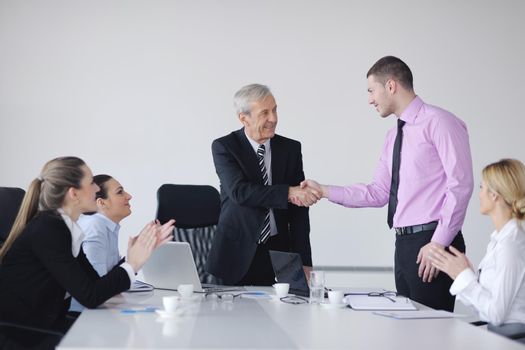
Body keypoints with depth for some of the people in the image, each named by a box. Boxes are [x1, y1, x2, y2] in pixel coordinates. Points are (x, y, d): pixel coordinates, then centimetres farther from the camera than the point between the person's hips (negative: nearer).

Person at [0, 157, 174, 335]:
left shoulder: (61, 226, 7)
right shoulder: (47, 230, -18)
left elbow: (98, 282, 8)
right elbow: (89, 296, -19)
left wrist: (144, 248, 6)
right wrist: (132, 264, -12)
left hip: (44, 326, 8)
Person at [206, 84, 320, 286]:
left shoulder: (290, 149, 3)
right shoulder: (224, 147, -5)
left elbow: (298, 210, 1)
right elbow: (239, 191, -21)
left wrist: (303, 264, -6)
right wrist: (289, 192, -31)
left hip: (277, 253, 2)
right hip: (236, 253, -2)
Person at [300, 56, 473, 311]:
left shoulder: (438, 122, -9)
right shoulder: (394, 136, 18)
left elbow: (460, 184, -15)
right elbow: (378, 193, 16)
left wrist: (439, 243, -18)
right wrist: (324, 191, 8)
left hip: (431, 244, -9)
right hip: (404, 243, 9)